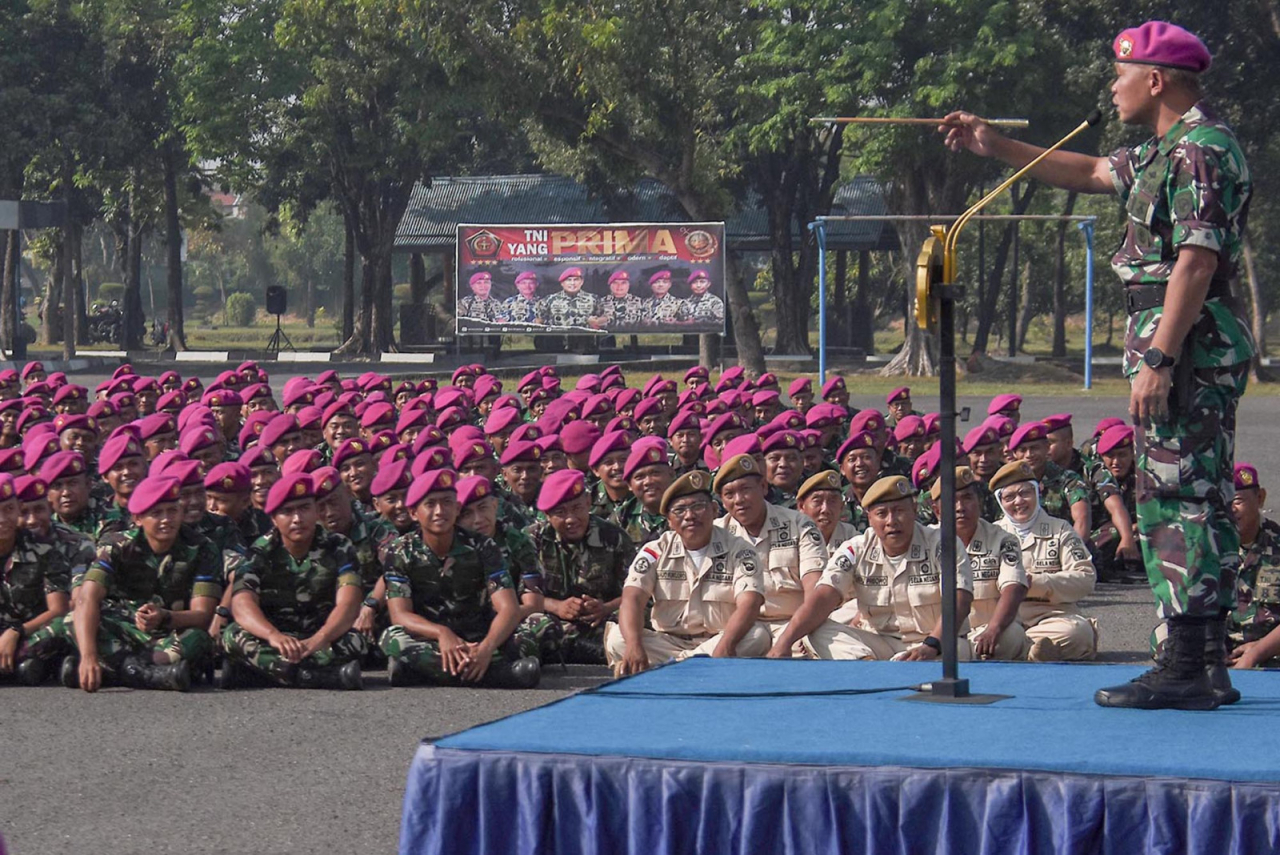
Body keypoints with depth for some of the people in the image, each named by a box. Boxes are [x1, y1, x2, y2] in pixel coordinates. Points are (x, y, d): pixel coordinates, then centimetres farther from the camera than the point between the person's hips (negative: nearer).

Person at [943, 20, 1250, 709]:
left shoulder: (1200, 150, -14)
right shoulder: (1165, 151, 19)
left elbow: (1196, 264, -21)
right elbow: (1089, 173, 34)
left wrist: (1158, 359, -24)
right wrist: (993, 146, 32)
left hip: (1187, 344, -11)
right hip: (1178, 346, 11)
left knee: (1181, 498, -11)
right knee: (1188, 502, 10)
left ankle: (1186, 672, -12)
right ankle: (1198, 667, 13)